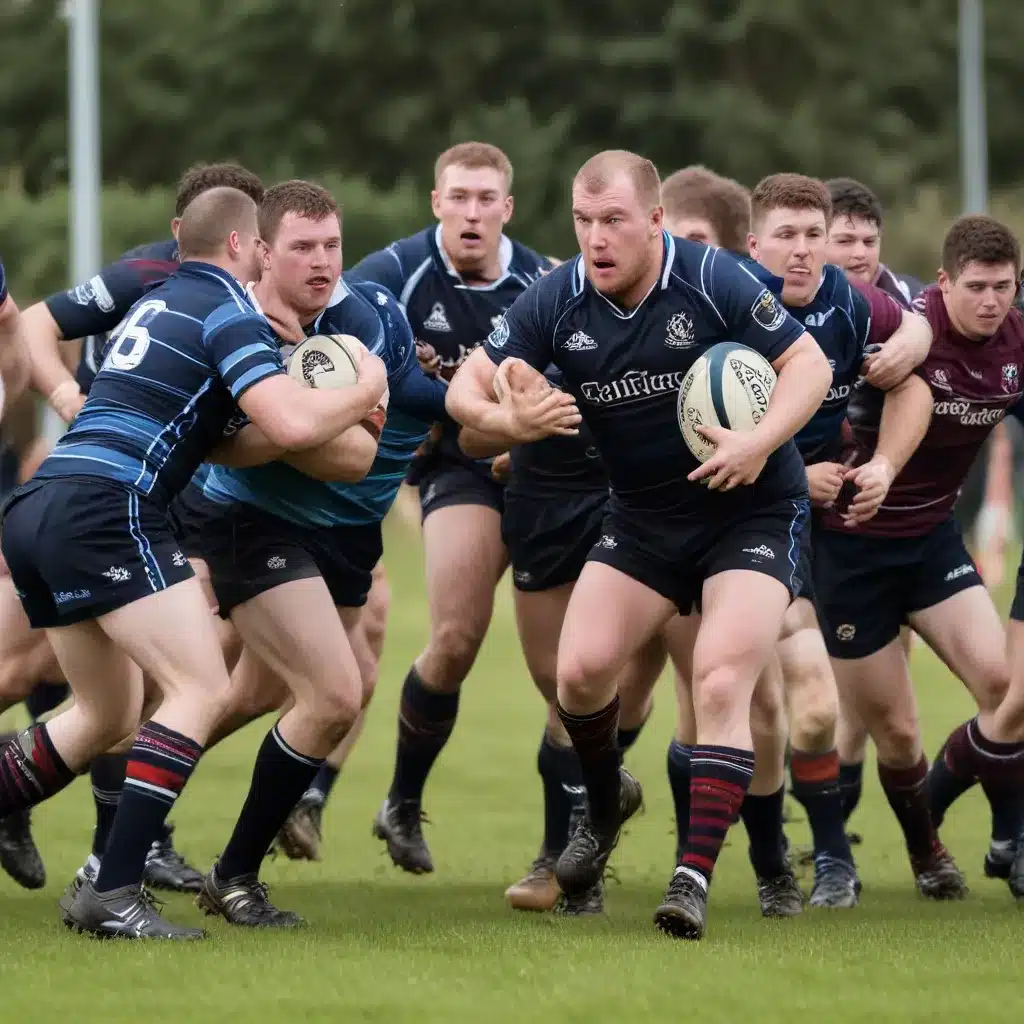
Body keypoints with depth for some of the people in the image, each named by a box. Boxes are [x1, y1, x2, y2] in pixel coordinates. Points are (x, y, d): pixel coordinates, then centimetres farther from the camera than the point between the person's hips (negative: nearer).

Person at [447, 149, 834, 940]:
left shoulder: (711, 280, -19)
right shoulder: (557, 301, -8)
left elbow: (810, 363, -13)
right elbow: (468, 385, -3)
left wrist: (760, 442, -29)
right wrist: (502, 416, -26)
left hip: (753, 513, -4)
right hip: (643, 518, 4)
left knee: (722, 682, -19)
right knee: (580, 669, -7)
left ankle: (696, 877, -17)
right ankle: (606, 803, 25)